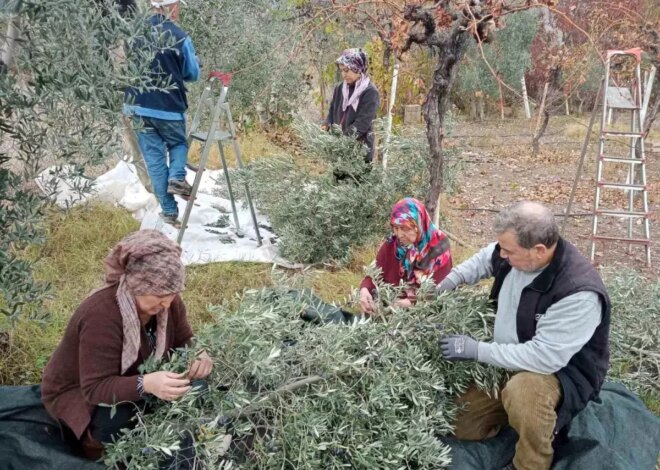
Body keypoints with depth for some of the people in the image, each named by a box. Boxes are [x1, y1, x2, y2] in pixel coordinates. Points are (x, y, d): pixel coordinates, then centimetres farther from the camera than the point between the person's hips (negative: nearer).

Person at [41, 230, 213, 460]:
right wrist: (146, 385, -55)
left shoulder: (166, 300, -15)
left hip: (134, 380, 6)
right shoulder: (100, 316, -36)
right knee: (119, 422, -36)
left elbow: (184, 343, -2)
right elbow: (96, 388, -37)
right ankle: (95, 443, -3)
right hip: (79, 394, -6)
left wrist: (198, 356, -27)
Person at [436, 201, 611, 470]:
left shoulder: (579, 293, -35)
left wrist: (477, 350, -30)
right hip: (509, 360, 7)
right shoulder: (515, 249, -12)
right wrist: (449, 282, -1)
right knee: (461, 428, 10)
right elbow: (485, 259, 13)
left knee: (523, 391, -41)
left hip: (563, 370, -7)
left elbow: (545, 358, -36)